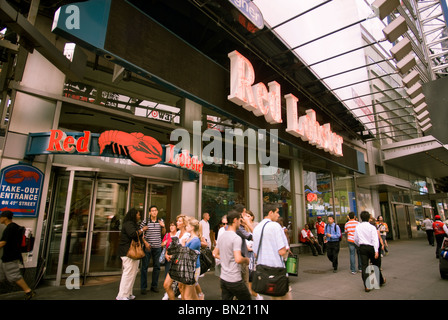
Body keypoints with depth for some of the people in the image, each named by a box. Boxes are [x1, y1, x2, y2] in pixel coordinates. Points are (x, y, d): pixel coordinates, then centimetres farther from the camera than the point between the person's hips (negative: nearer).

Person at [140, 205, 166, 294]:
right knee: (144, 266, 3)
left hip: (157, 247, 3)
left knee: (157, 267, 10)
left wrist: (163, 226, -6)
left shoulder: (161, 221, 6)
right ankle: (143, 287, 16)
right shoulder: (145, 221, -4)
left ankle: (154, 285, 24)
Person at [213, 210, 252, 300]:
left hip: (223, 278, 8)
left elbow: (215, 254, 18)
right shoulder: (236, 238, -19)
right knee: (247, 298, 10)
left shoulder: (222, 236, 8)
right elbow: (238, 259, -27)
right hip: (235, 280, -8)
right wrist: (246, 260, -9)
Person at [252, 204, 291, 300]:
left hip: (262, 268, 7)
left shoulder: (256, 228, 7)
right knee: (285, 295, 6)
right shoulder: (275, 226, -14)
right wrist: (287, 249, 3)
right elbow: (282, 252, -18)